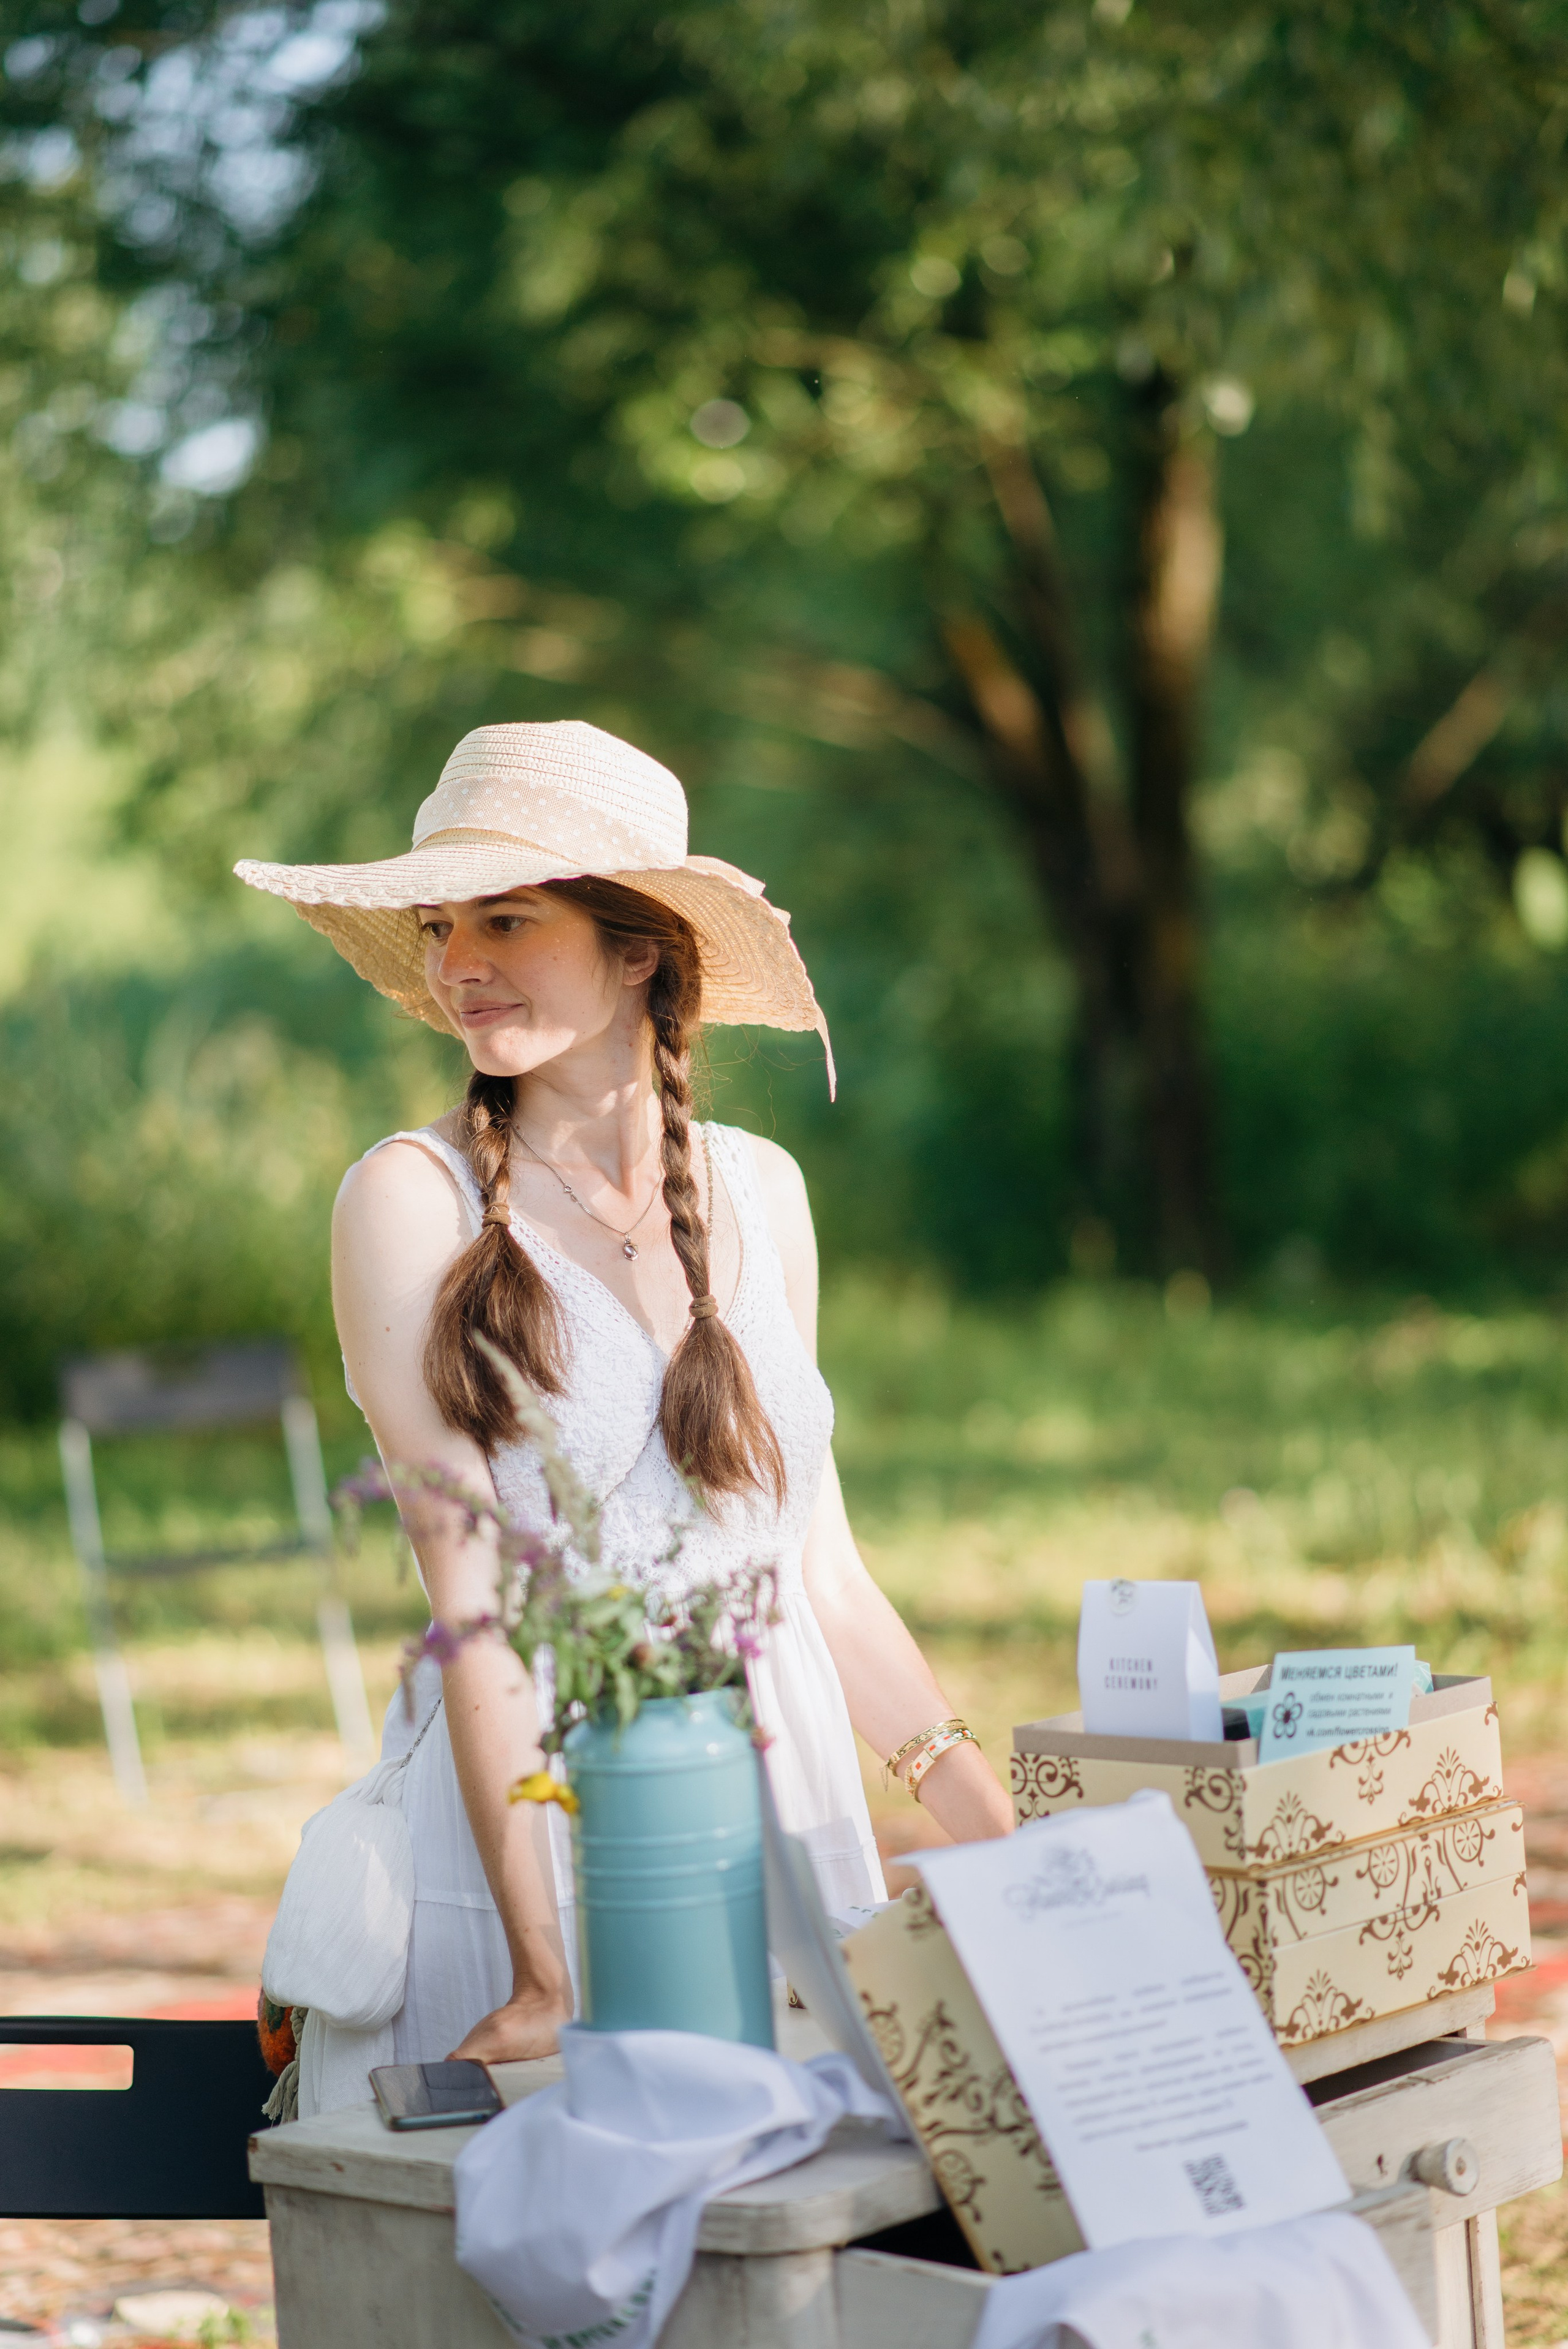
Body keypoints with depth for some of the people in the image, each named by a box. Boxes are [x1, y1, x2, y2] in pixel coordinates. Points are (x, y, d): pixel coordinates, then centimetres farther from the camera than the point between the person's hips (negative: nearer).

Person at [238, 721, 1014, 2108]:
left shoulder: (760, 1188, 8)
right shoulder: (414, 1196, -6)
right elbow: (472, 1592, -13)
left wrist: (1010, 1843, 10)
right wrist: (542, 1969, -19)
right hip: (528, 1805, -4)